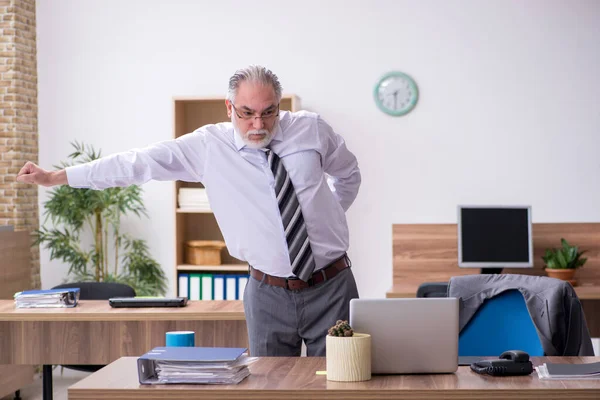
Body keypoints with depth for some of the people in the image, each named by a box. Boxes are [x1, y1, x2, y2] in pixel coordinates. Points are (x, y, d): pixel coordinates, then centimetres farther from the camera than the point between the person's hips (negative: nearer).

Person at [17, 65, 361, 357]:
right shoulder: (209, 146, -4)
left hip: (331, 288, 0)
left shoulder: (312, 130, -1)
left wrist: (327, 217, 9)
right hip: (270, 292, 0)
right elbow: (138, 163, -2)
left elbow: (348, 173, 18)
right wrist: (55, 178, 1)